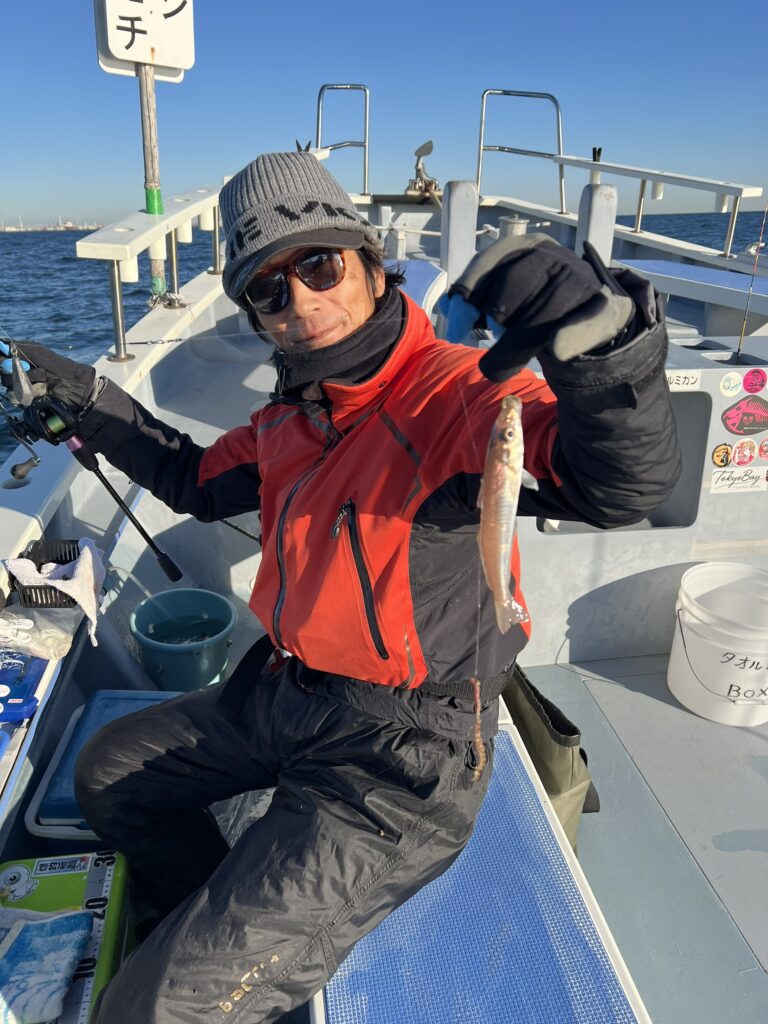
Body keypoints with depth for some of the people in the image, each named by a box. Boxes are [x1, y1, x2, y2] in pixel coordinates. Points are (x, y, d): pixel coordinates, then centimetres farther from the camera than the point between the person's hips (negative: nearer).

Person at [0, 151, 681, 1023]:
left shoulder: (454, 393, -23)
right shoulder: (293, 415, 5)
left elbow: (628, 483, -37)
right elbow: (199, 480, 21)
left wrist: (598, 327, -55)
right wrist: (91, 403, 13)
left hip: (397, 759, -8)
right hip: (280, 693, 9)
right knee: (108, 772, 27)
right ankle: (229, 930, 39)